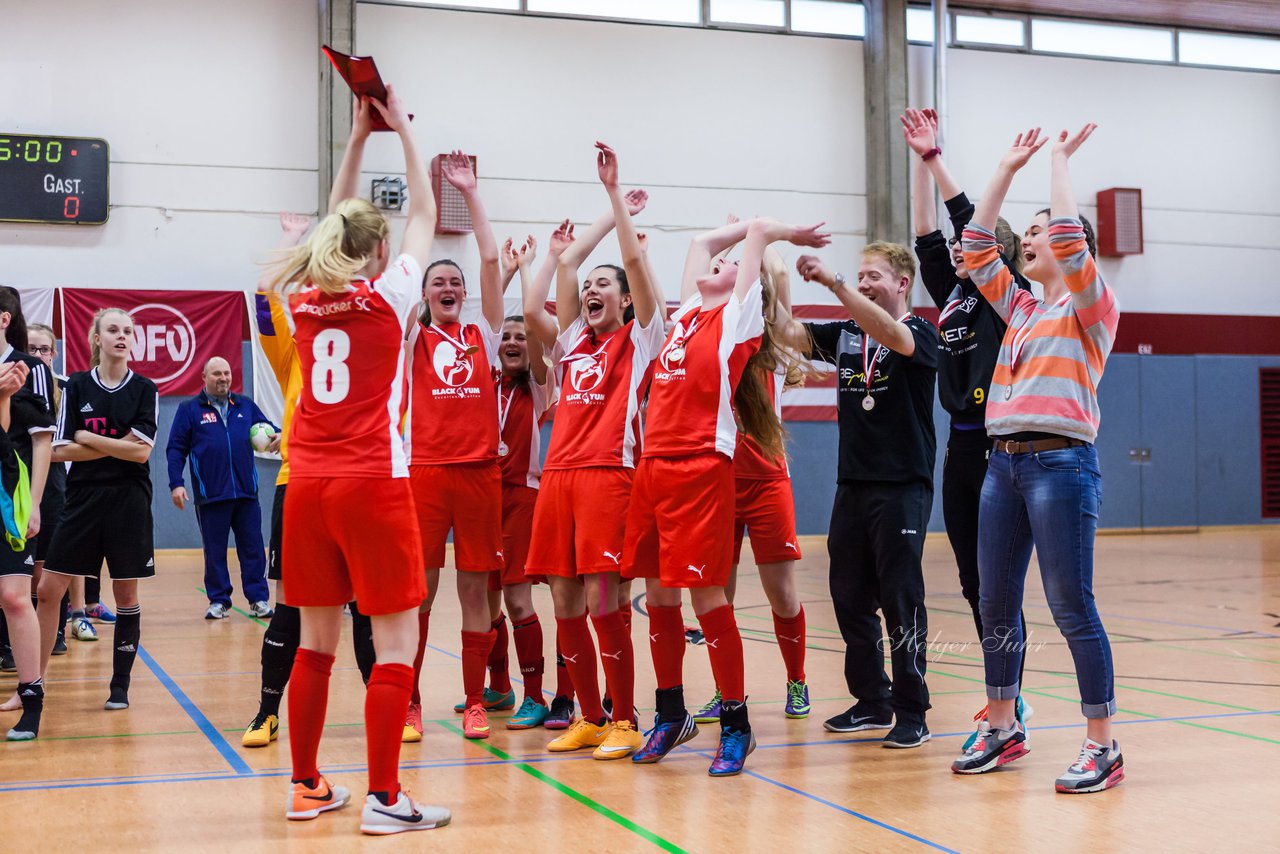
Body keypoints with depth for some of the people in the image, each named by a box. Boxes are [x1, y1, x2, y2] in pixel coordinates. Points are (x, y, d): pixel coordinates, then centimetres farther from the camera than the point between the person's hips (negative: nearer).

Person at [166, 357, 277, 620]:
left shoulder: (245, 405, 12)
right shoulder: (189, 409, 4)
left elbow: (266, 428, 19)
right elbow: (176, 449, 2)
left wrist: (278, 435, -5)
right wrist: (176, 484, -7)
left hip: (246, 492, 2)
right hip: (210, 495, -2)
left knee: (253, 549, 3)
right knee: (214, 552, 6)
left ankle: (259, 600, 8)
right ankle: (219, 601, 15)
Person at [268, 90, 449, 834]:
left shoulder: (304, 299, 7)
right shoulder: (387, 296, -5)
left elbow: (333, 225, 23)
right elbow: (426, 214, 7)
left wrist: (358, 137, 26)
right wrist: (402, 129, 16)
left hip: (308, 486, 6)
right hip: (374, 485, -6)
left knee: (316, 641, 13)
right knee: (396, 641, -1)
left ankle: (307, 787, 19)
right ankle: (383, 798, -3)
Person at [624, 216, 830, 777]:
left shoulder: (736, 316, 4)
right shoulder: (690, 315, 20)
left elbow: (756, 229, 4)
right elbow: (703, 241, 31)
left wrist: (790, 234, 19)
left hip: (702, 467, -7)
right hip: (653, 465, 7)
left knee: (706, 595, -7)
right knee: (657, 595, 9)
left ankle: (735, 724, 3)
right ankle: (672, 715, 23)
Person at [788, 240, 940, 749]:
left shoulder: (920, 334, -4)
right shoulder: (844, 335, 13)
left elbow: (890, 334, -27)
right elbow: (789, 334, 1)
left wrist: (833, 283, -35)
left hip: (902, 487, -6)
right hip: (852, 484, 6)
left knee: (901, 601, -3)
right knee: (850, 598, 9)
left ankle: (912, 712, 5)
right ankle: (872, 701, 21)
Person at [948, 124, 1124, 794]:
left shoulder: (1091, 307, 1)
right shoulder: (1020, 310, 18)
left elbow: (1068, 241, -15)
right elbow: (976, 250, 14)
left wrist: (1059, 161, -5)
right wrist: (1007, 169, 15)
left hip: (1061, 462, -7)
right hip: (1005, 462, 7)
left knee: (1070, 605, -8)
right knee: (995, 603, 9)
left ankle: (1102, 746, -2)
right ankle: (1001, 727, 22)